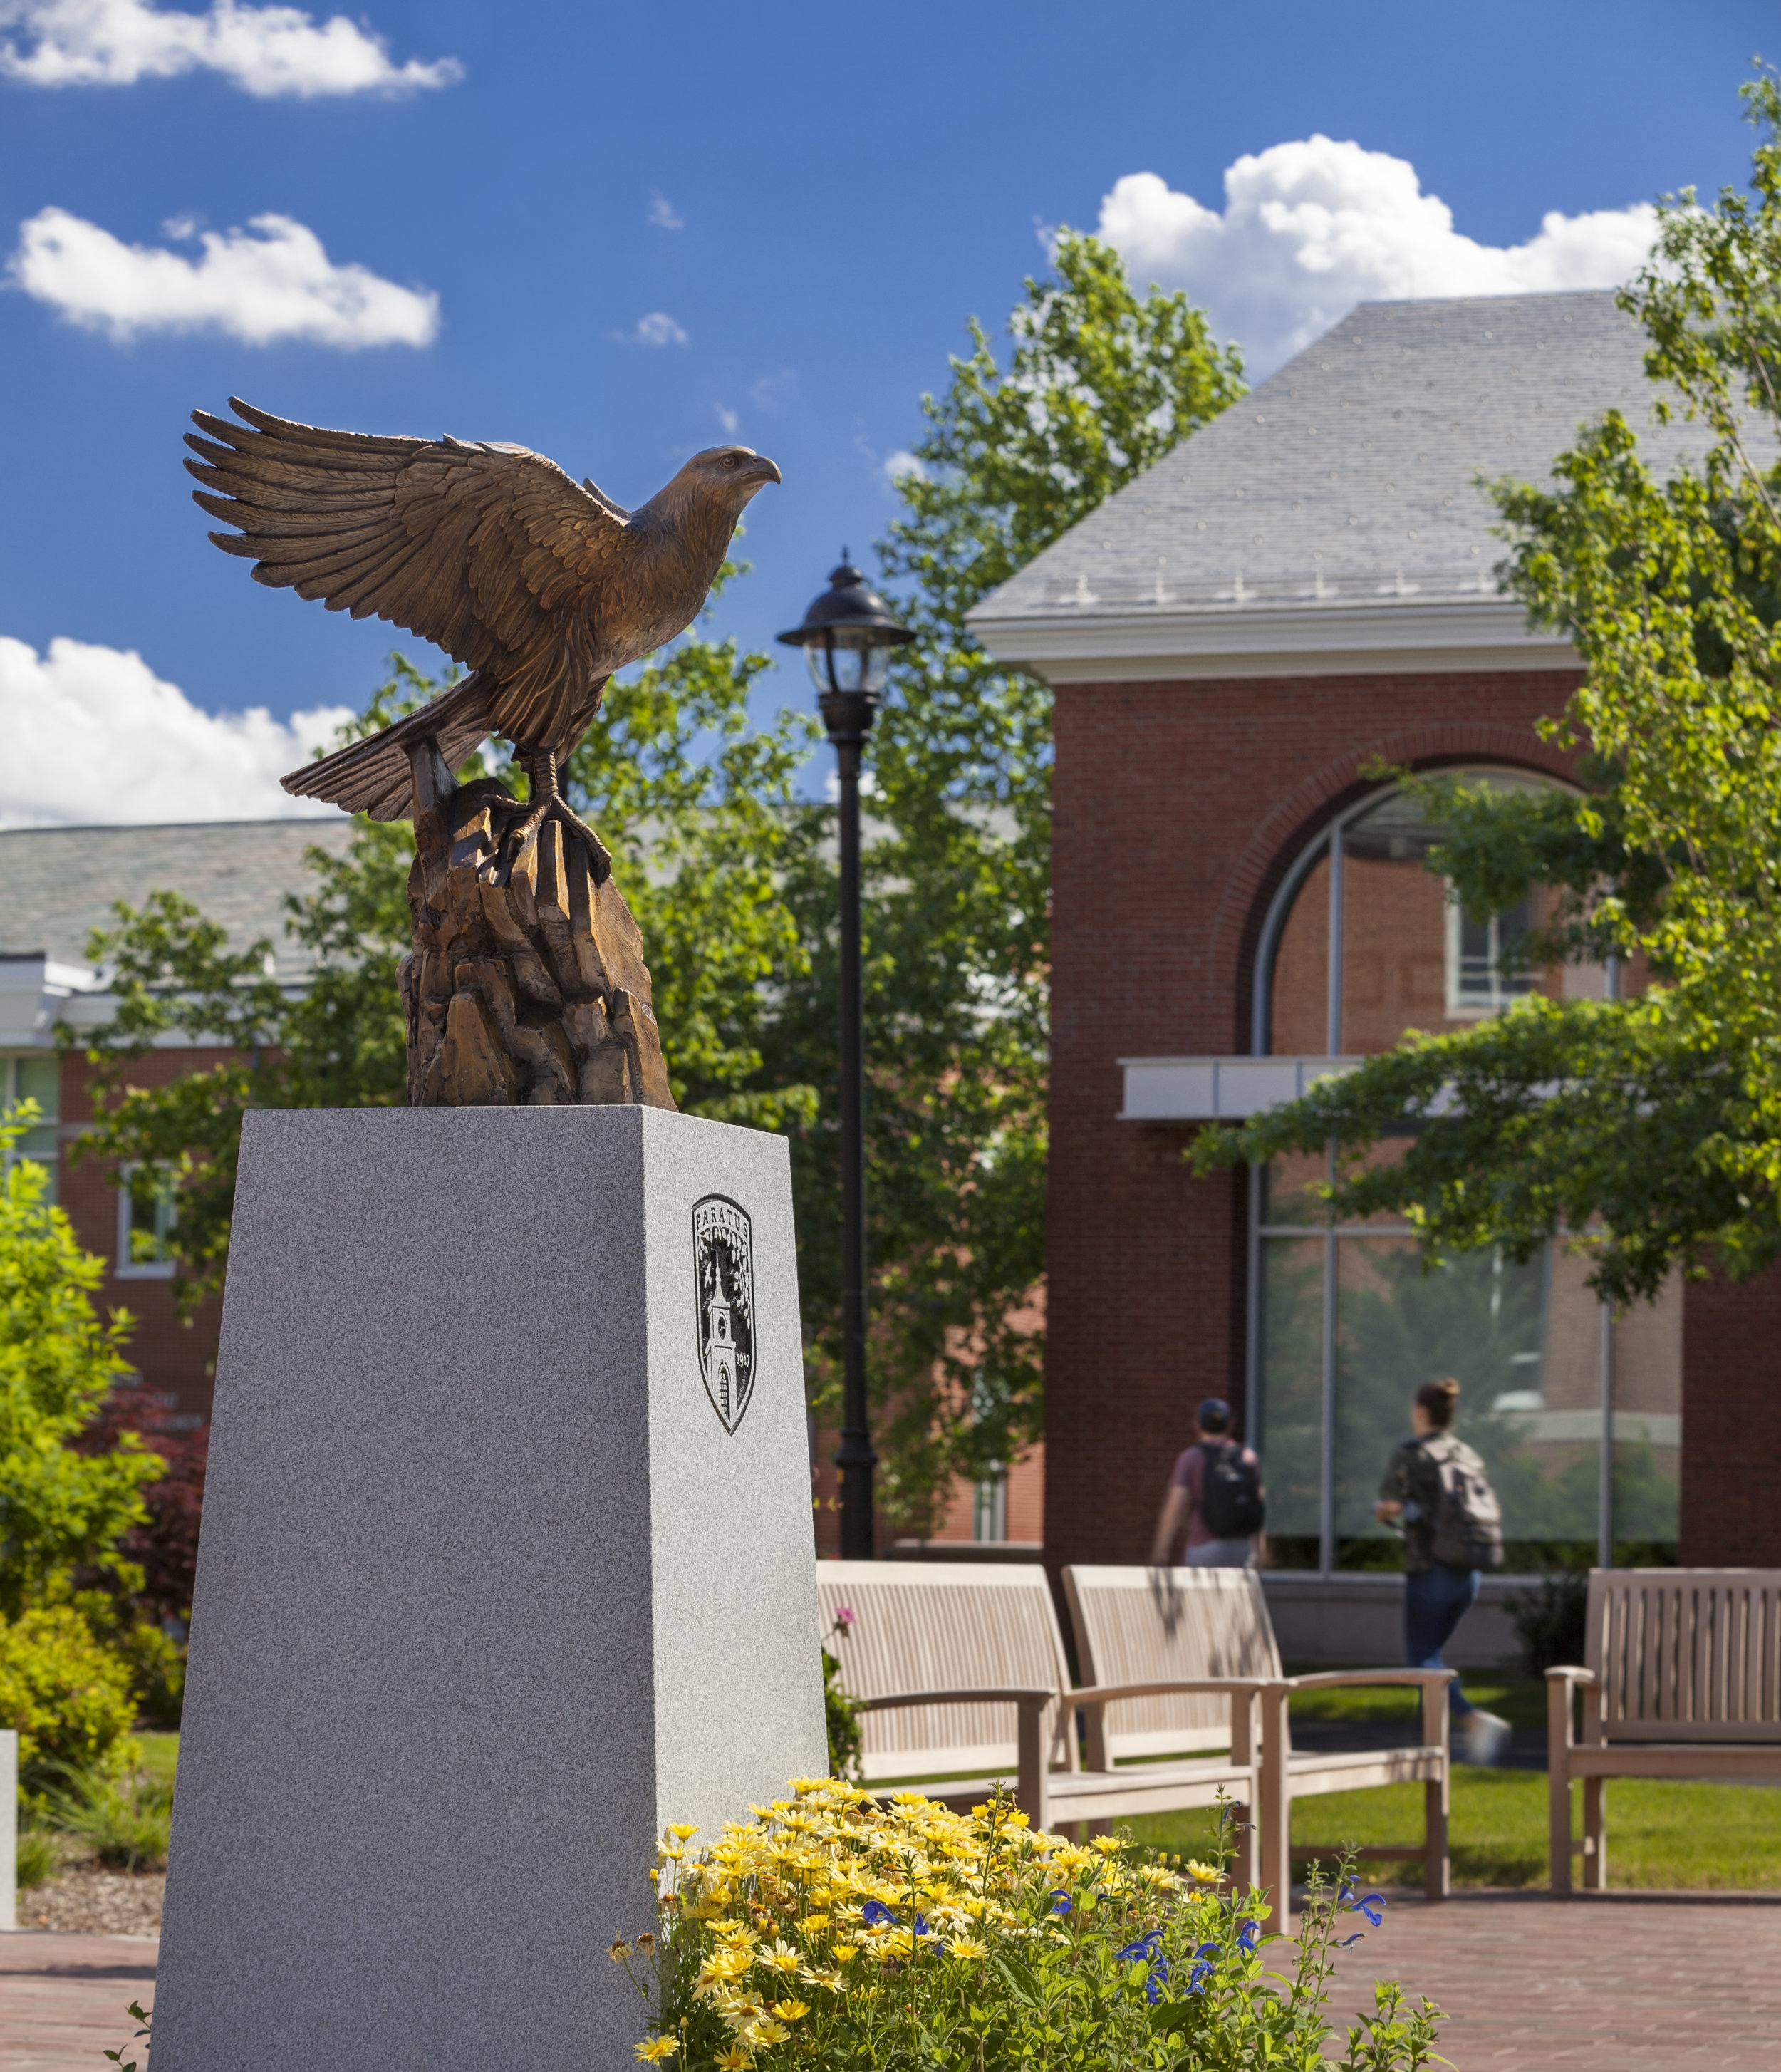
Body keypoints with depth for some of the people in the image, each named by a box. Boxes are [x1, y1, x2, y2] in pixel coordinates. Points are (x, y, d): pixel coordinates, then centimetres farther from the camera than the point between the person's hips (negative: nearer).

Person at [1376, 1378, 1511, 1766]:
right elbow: (1490, 1513, 10)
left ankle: (1475, 1719, -22)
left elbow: (1390, 1508, -16)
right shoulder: (1467, 1455, 10)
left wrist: (1382, 1512, 8)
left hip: (1431, 1570, -7)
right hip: (1468, 1573, 7)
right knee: (1431, 1653, 18)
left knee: (1421, 1659, -1)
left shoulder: (1412, 1455, -9)